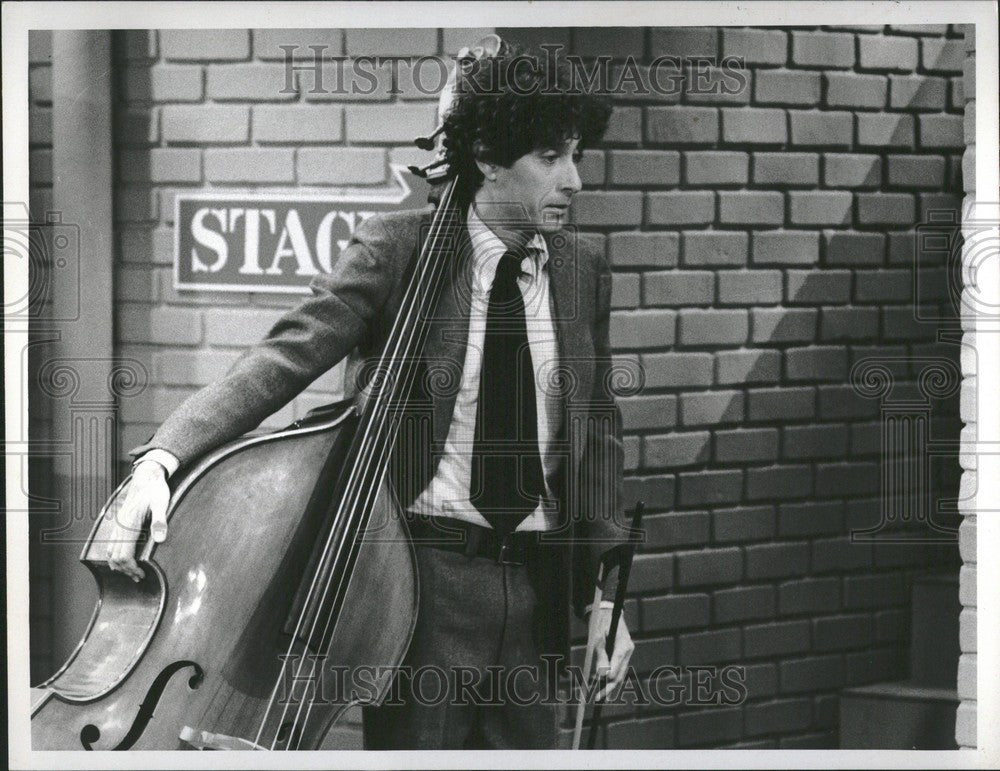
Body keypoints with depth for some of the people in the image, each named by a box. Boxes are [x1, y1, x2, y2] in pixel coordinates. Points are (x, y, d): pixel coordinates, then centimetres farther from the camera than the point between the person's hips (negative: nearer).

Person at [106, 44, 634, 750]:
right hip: (425, 580, -4)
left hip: (534, 584, 4)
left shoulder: (585, 268, 7)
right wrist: (163, 457, -28)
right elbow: (286, 360, -13)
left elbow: (597, 429, 12)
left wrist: (605, 593, 7)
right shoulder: (396, 249, -5)